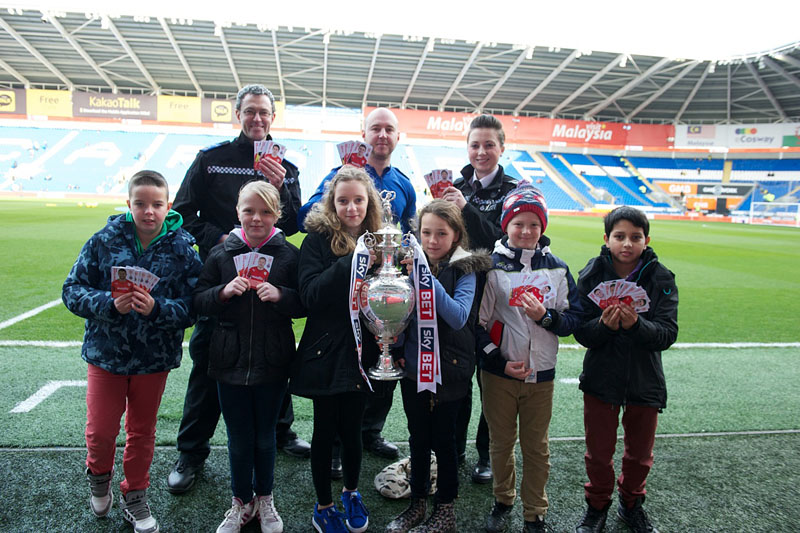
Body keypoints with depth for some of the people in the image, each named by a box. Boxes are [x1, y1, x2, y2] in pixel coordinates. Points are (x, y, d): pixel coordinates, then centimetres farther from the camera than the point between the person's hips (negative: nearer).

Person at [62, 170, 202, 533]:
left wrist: (157, 308, -29)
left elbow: (190, 308, -11)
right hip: (106, 353, 0)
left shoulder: (182, 249, -9)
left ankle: (134, 496, 38)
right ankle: (99, 477, 42)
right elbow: (73, 290, -7)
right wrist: (109, 304, -24)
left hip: (155, 359, 0)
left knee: (142, 431, 16)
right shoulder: (104, 241, -8)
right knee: (100, 431, 7)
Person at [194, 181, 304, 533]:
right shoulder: (221, 253, 0)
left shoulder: (289, 255, -5)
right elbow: (199, 302, 2)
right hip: (230, 362, 1)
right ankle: (241, 502, 36)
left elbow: (304, 305, -3)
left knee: (265, 436, 15)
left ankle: (264, 499, 38)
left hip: (272, 363, -1)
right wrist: (224, 291, -17)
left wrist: (280, 295, -21)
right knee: (238, 438, 13)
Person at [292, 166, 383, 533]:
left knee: (351, 427, 14)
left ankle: (351, 493, 40)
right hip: (326, 352, -3)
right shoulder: (318, 239, -8)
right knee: (325, 430, 10)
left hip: (360, 352, 3)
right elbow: (310, 293, -21)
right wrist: (351, 262, -27)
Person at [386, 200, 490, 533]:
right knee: (418, 438, 16)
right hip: (413, 368, 4)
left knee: (442, 440, 8)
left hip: (449, 370, -4)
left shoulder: (464, 269, -10)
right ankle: (417, 503, 34)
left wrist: (426, 278, -30)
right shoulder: (412, 263, 1)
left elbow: (458, 316, -25)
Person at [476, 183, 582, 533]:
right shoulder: (492, 266, -6)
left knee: (536, 446, 12)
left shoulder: (557, 268, 0)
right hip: (499, 372, -1)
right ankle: (503, 500, 37)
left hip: (541, 373, 1)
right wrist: (499, 361, -11)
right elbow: (477, 321, -5)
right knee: (501, 441, 14)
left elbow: (574, 320, 0)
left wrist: (545, 316, -18)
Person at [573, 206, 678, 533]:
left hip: (645, 382, 1)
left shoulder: (661, 279, -9)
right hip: (601, 379, -1)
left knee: (640, 453, 19)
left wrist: (636, 325, -33)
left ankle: (631, 504, 45)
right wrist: (604, 325, -31)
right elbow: (581, 332, -12)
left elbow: (668, 334, -15)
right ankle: (597, 505, 38)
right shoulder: (591, 275, -10)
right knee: (599, 452, 13)